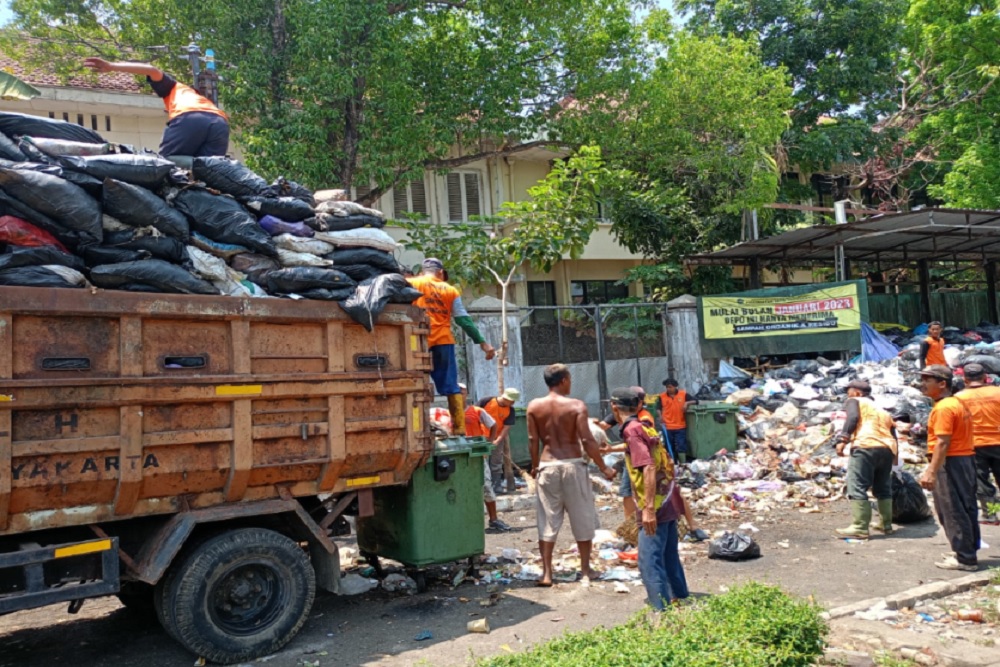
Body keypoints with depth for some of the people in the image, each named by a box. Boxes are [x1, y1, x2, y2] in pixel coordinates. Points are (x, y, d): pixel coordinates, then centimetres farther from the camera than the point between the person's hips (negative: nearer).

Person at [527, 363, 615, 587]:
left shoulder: (534, 406, 0)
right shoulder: (576, 405, -8)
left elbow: (533, 440, 2)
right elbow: (587, 441, -12)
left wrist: (534, 466, 15)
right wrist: (603, 468, -3)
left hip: (547, 466, 2)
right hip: (572, 465, -2)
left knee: (547, 520, 9)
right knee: (582, 520, 12)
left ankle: (546, 573, 10)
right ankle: (586, 570, 21)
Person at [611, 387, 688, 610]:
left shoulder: (632, 430, -15)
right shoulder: (645, 427, 12)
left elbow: (649, 468, -25)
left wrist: (649, 508, -27)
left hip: (657, 505, -9)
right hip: (669, 502, 9)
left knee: (649, 561, -4)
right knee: (669, 556, 20)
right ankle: (680, 599, 31)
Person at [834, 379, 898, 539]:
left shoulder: (854, 401, 14)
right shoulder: (884, 412, 33)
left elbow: (853, 417, -7)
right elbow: (894, 436, 27)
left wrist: (843, 439, -14)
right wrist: (894, 457, 32)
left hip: (865, 446, -7)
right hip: (888, 449, 7)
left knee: (857, 487, -9)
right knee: (883, 488, 21)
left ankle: (860, 527, -14)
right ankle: (886, 524, 29)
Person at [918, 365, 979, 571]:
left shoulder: (943, 408, -17)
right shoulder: (957, 403, 14)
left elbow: (942, 442, -24)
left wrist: (931, 472, -24)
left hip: (950, 462, -10)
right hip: (966, 459, 10)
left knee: (953, 511, -3)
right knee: (965, 508, 16)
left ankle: (965, 558, 2)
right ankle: (968, 551, 26)